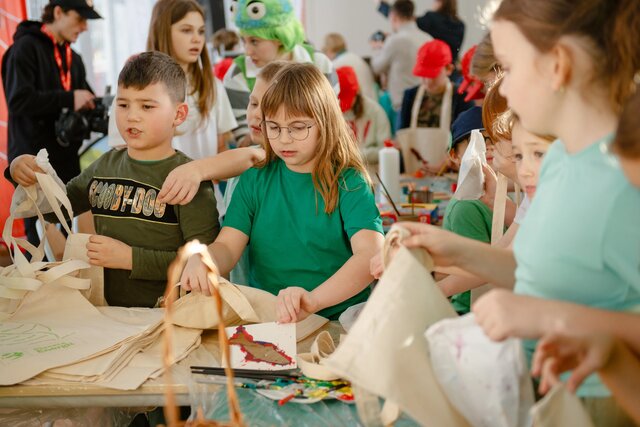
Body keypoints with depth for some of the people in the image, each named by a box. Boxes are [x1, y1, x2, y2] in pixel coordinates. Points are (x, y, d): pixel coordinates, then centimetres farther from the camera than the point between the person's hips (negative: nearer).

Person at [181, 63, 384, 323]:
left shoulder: (348, 183, -3)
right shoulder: (254, 180, 11)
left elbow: (370, 254, -18)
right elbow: (227, 247, 3)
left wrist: (313, 300, -35)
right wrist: (200, 260, -23)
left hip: (337, 320, -2)